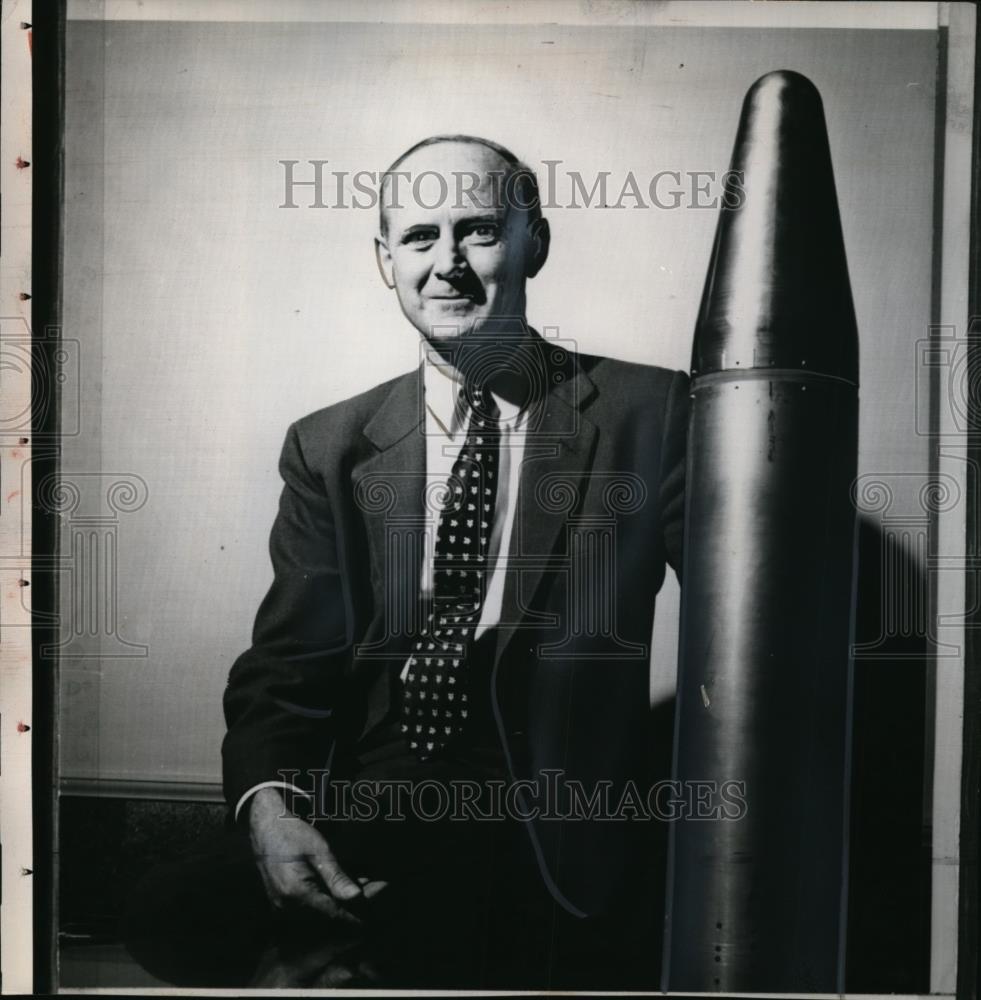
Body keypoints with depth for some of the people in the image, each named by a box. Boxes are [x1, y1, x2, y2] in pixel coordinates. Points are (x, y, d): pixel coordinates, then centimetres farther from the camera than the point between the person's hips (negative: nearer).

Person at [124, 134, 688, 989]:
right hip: (364, 818, 3)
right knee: (177, 915, -24)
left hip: (558, 841, -2)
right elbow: (288, 663, 7)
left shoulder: (649, 412, 4)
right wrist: (268, 801, -14)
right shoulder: (329, 447, 11)